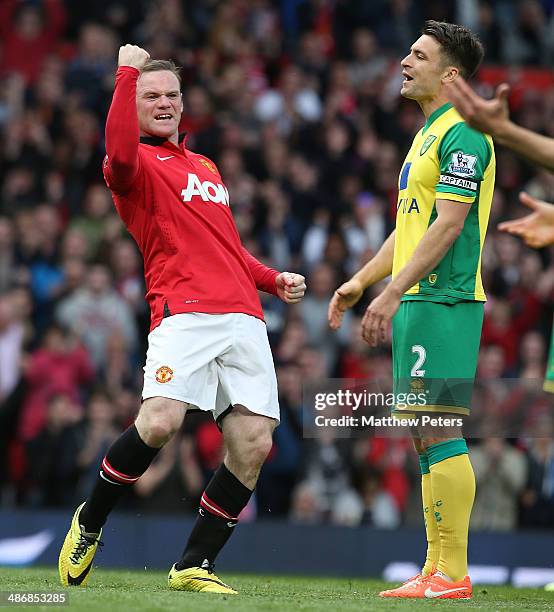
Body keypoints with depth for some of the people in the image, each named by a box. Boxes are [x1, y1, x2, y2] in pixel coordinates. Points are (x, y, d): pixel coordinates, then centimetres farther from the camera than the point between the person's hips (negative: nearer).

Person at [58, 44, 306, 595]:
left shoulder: (205, 167, 29)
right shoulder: (138, 165, 5)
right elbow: (120, 156, -22)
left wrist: (274, 279, 23)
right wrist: (127, 72, -16)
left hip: (243, 317, 7)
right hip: (183, 313, -7)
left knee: (254, 442, -6)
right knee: (159, 421, -25)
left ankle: (194, 565, 4)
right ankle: (89, 524, -1)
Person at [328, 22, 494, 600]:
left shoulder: (462, 134, -11)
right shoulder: (428, 135, 21)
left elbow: (448, 224, -18)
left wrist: (393, 292, -21)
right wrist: (360, 281, 22)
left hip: (442, 302, -10)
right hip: (418, 301, 10)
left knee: (439, 433, -11)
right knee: (425, 439, 10)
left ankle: (453, 574, -11)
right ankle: (435, 570, 13)